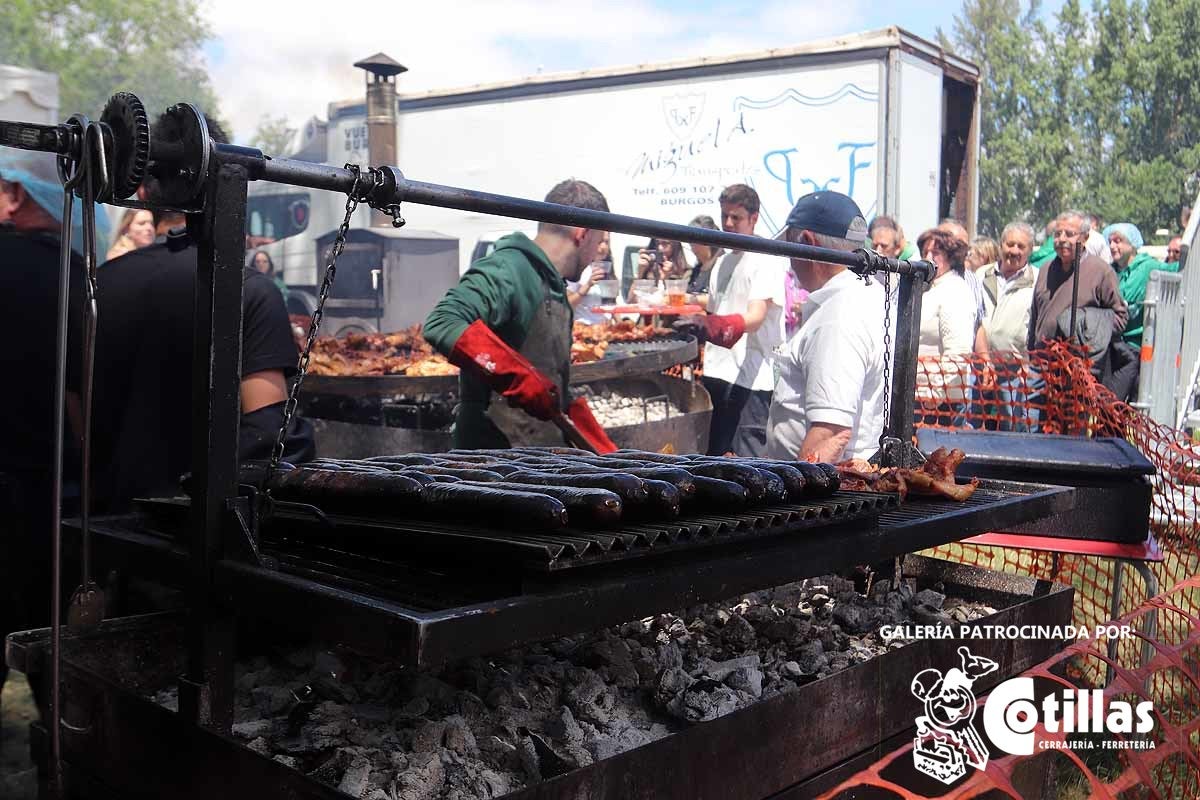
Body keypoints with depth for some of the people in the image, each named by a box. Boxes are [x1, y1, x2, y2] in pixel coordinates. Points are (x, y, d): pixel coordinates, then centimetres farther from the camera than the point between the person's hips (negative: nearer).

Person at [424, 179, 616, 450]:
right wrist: (518, 375, -32)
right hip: (499, 455, -9)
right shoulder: (506, 270, -12)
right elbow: (441, 324, -28)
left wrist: (607, 453, 21)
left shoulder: (556, 290, 18)